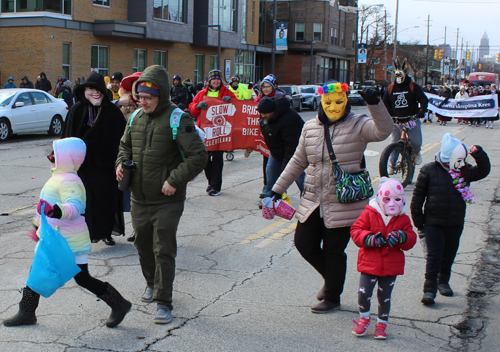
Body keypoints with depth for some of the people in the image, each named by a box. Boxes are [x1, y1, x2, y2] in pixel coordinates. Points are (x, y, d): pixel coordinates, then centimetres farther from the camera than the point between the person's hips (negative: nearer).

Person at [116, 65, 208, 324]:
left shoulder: (177, 119, -14)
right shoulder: (136, 118, 6)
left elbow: (198, 157, -16)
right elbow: (125, 146, 23)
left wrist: (175, 180, -21)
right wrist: (121, 163, 2)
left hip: (167, 200, -6)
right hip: (139, 198, 6)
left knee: (163, 250, -5)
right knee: (143, 244, 19)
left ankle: (163, 302, 4)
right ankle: (152, 283, 43)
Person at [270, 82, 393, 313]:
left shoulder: (357, 125, -7)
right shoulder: (310, 127, 8)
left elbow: (383, 131, -27)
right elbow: (298, 161, 16)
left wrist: (375, 104, -41)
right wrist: (278, 188, 16)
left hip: (344, 204, -5)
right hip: (313, 202, 6)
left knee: (333, 251, 4)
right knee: (304, 243, 9)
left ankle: (332, 298, 25)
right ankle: (331, 278, 36)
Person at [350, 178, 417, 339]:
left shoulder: (403, 219, 3)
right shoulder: (369, 214, -4)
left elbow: (411, 239, 1)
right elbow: (356, 231, -7)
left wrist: (401, 237, -21)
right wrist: (369, 238, -23)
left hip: (391, 266, 2)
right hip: (369, 264, -1)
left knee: (384, 296, 10)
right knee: (363, 293, -5)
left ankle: (382, 323, 30)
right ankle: (364, 318, 20)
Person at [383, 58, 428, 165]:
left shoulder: (413, 86, -1)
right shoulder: (391, 88, 7)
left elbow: (423, 99, -5)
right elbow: (386, 102, 17)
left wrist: (422, 110, -21)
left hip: (412, 120, -2)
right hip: (397, 122, 2)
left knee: (416, 142, -12)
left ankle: (416, 153, 22)